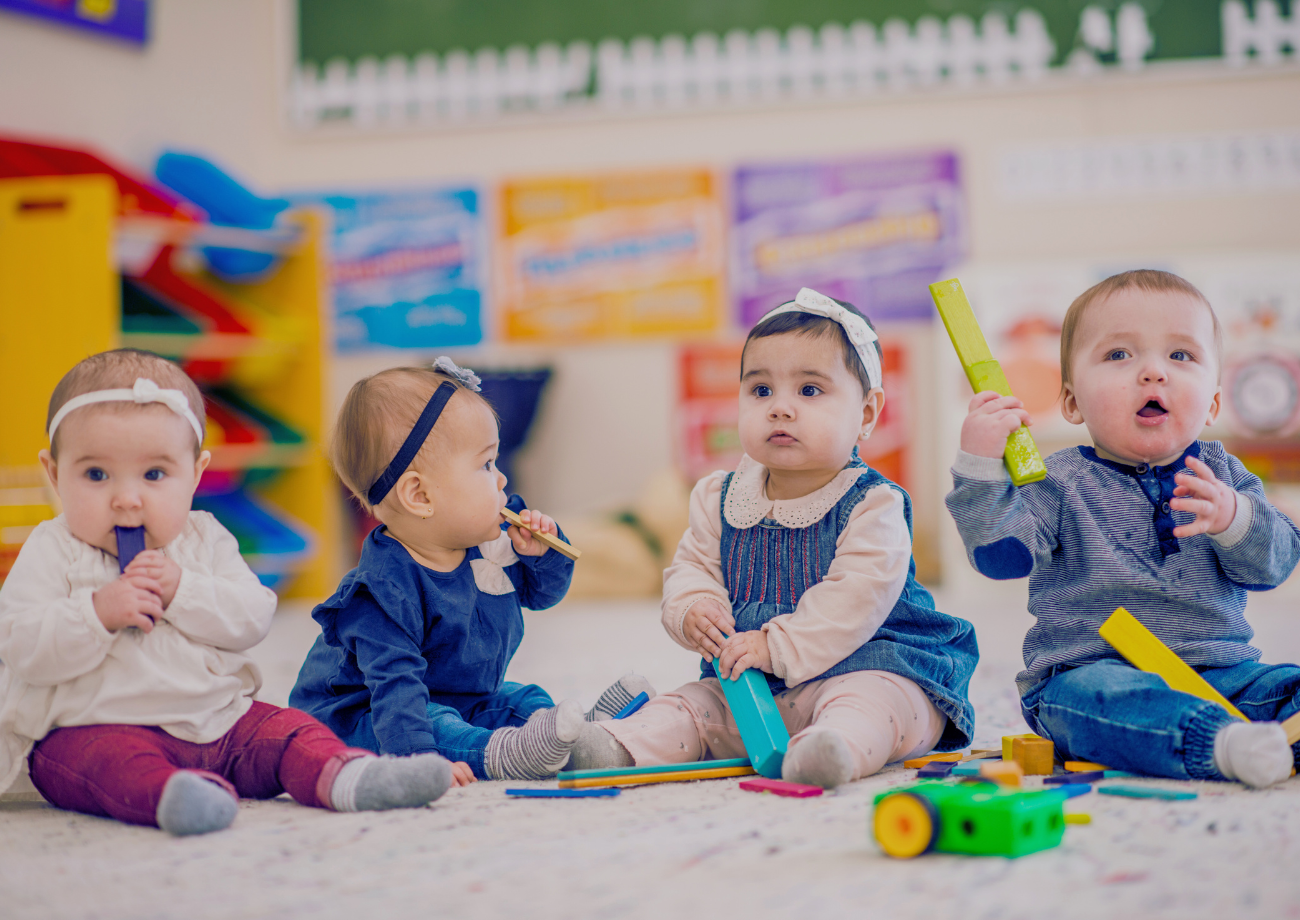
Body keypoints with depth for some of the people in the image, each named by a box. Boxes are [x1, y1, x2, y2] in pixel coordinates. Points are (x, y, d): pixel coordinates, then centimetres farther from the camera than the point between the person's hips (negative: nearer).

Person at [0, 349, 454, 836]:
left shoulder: (205, 540, 10)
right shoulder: (54, 551, -1)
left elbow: (253, 618, -2)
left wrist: (181, 590, -16)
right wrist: (99, 613, -25)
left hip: (217, 721, 5)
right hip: (96, 729, -5)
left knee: (284, 728, -12)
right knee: (116, 761, -36)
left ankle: (345, 777, -35)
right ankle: (169, 795, -63)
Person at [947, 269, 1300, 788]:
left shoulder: (1222, 474, 13)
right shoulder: (1060, 482, 3)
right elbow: (1000, 553, -11)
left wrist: (1233, 519, -18)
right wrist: (980, 465, -23)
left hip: (1220, 672, 5)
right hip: (1090, 668, -4)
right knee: (1094, 695, -37)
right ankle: (1219, 744, -58)